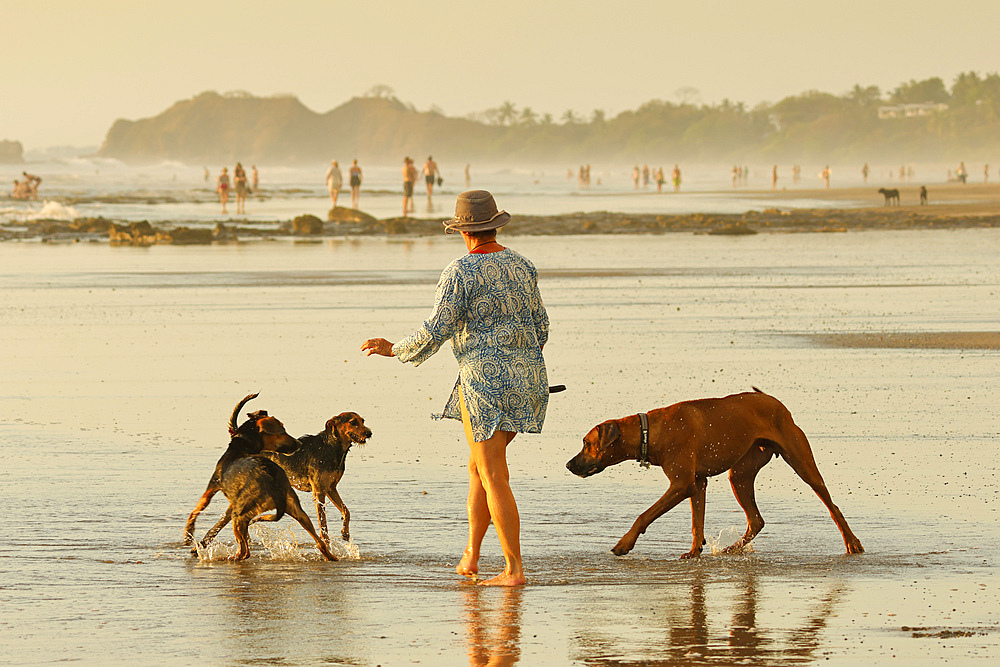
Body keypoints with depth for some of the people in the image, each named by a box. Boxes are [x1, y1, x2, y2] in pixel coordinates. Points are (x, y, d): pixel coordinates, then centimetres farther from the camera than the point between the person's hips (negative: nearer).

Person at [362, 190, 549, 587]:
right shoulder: (522, 267, 10)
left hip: (484, 379, -7)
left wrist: (395, 349, 4)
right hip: (526, 377, 7)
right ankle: (471, 556, 22)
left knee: (493, 477, -4)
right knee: (479, 466, 20)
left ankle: (514, 569, -7)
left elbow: (435, 332, -12)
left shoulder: (461, 273, -11)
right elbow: (540, 328, 17)